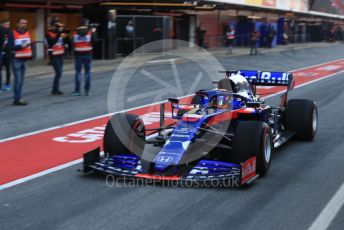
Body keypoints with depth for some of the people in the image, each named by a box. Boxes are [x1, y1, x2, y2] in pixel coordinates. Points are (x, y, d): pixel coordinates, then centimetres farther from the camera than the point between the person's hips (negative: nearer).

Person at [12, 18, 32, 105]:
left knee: (21, 81, 8)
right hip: (16, 59, -7)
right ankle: (17, 99, -8)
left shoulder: (27, 33, 14)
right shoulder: (13, 33, -9)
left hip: (24, 59, 7)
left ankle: (18, 98, 14)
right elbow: (10, 47, -13)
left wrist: (30, 54, 12)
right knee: (18, 80, -11)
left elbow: (30, 44, 25)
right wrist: (20, 46, -21)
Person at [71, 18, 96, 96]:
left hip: (78, 54, 1)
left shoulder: (76, 32, 1)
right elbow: (94, 40, -6)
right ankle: (87, 91, 6)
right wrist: (94, 32, 5)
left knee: (78, 72, 4)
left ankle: (77, 90, -1)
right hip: (88, 54, -1)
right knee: (87, 72, 6)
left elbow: (74, 41, 4)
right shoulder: (90, 31, -6)